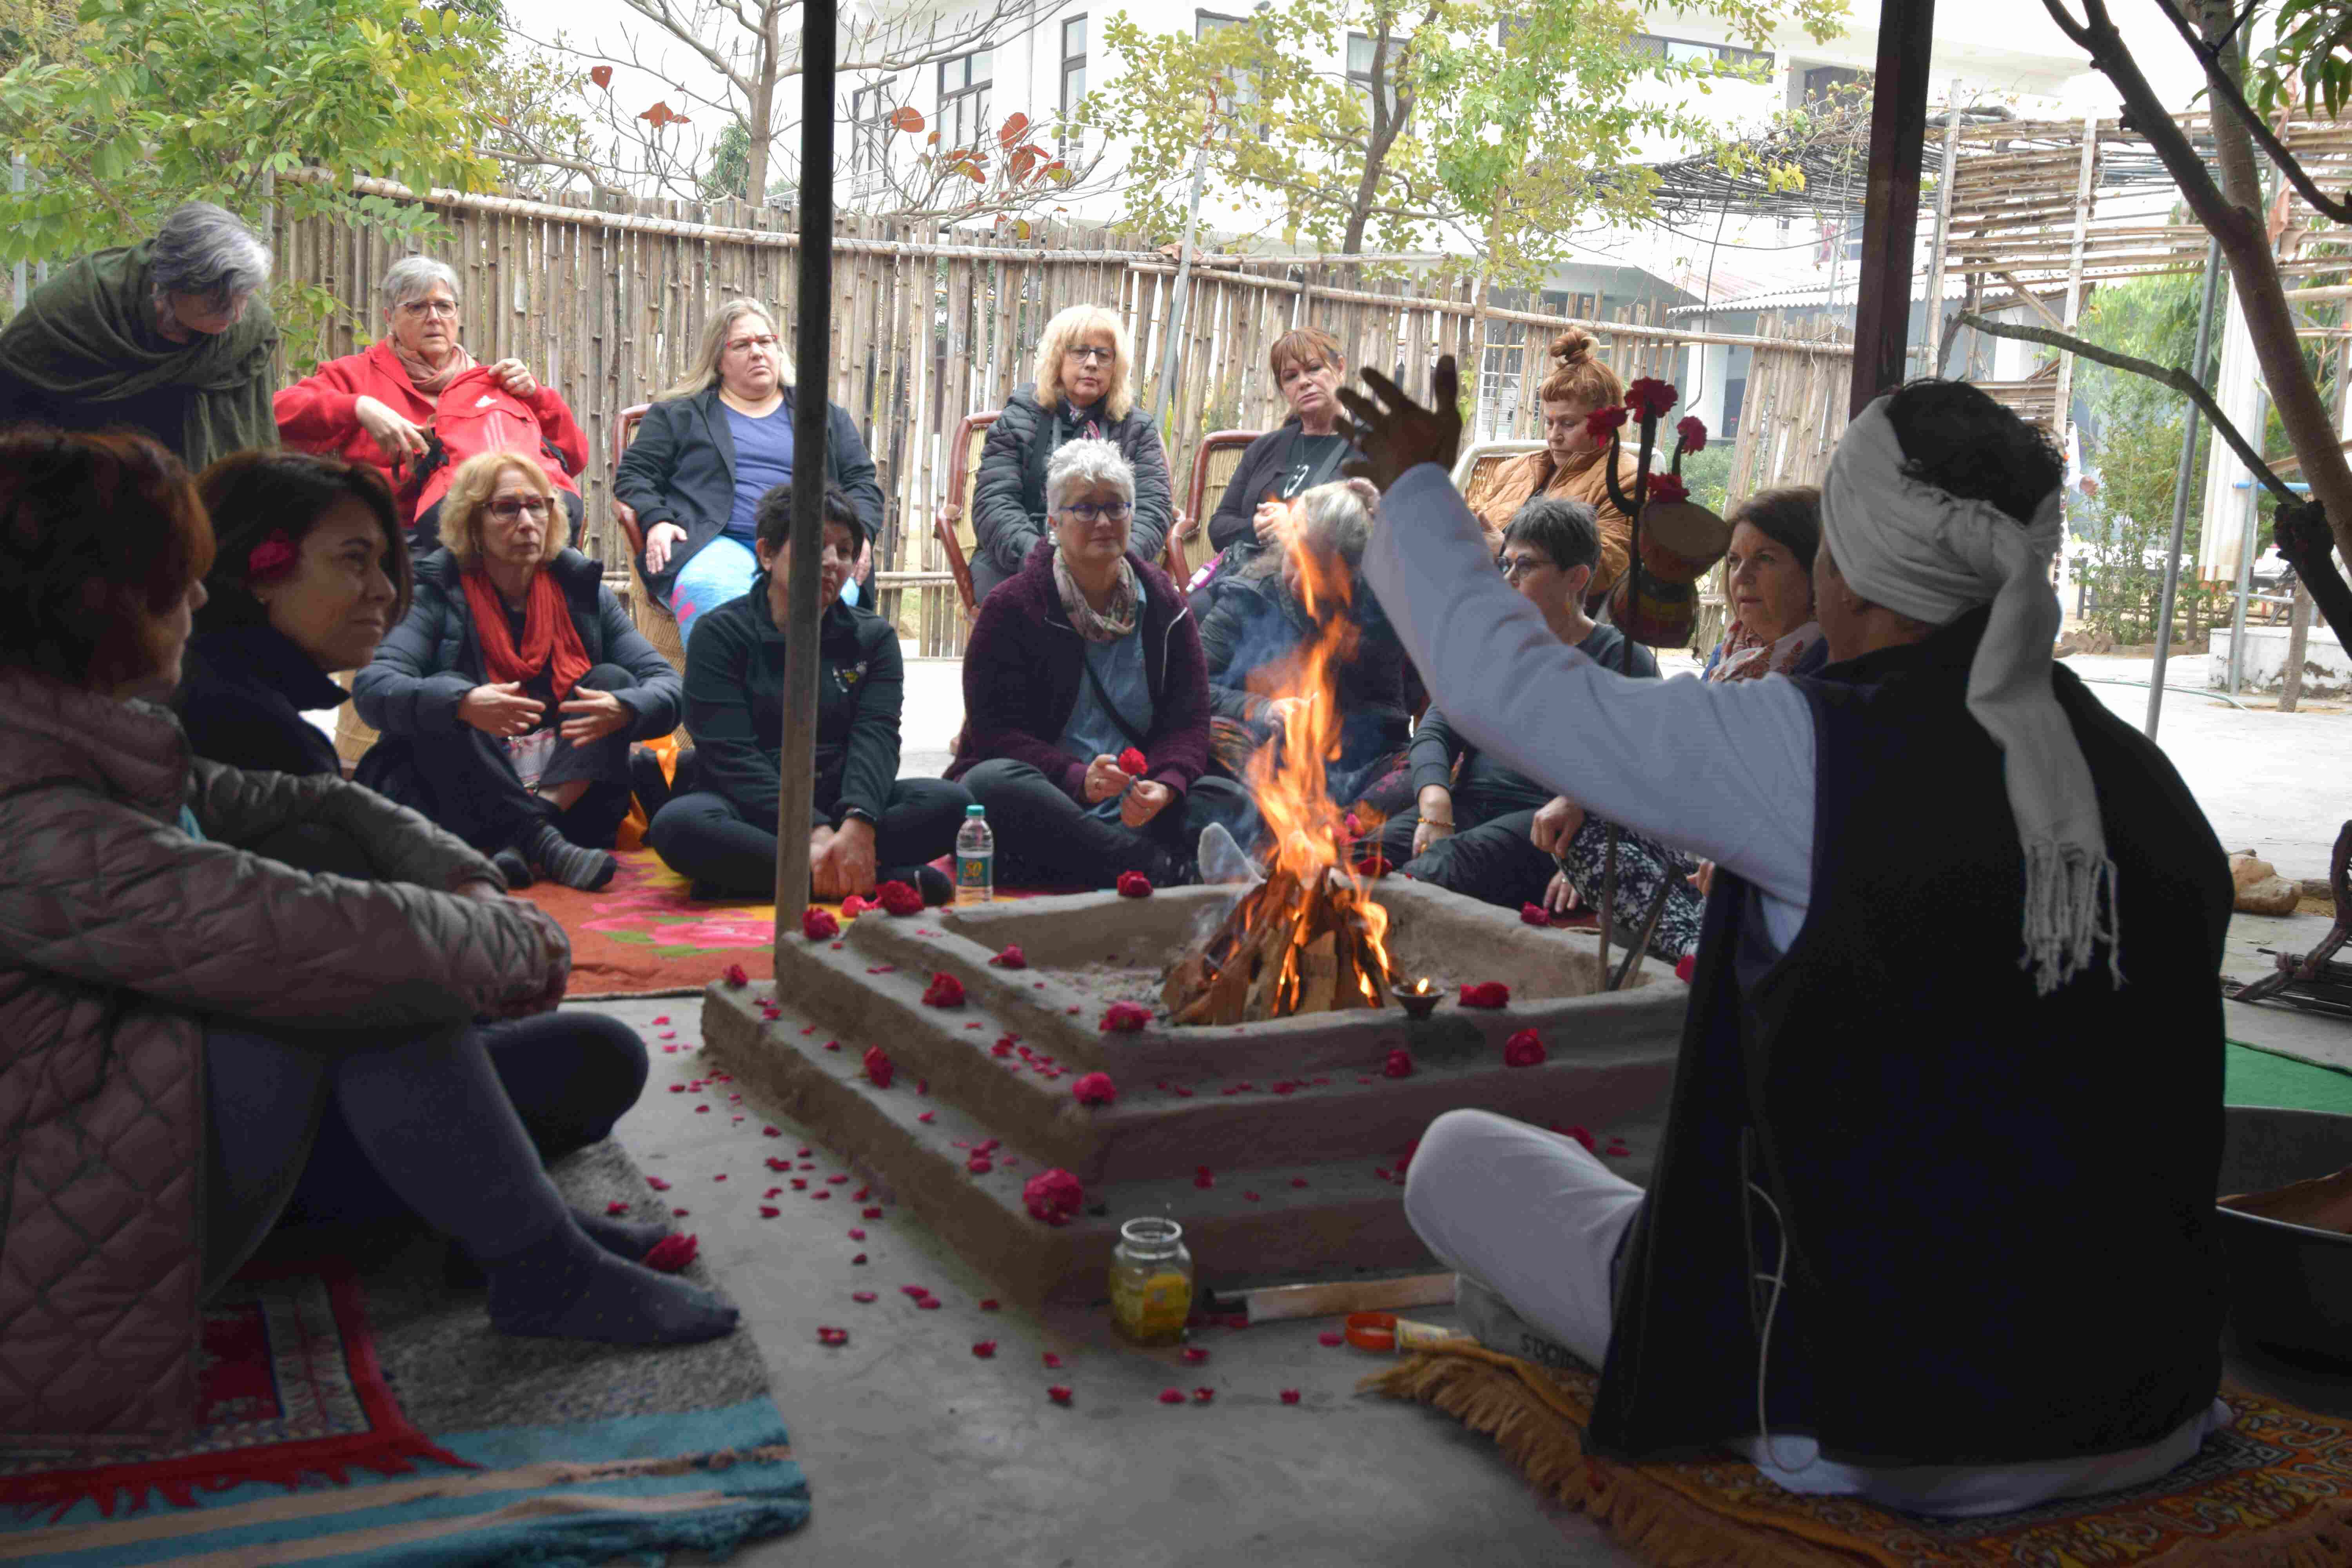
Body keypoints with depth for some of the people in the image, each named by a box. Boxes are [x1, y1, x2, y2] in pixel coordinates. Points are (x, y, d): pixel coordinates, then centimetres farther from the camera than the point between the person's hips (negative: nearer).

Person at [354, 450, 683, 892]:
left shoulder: (583, 591, 8)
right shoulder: (438, 595, -1)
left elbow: (666, 684, -1)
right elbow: (372, 687, -17)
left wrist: (622, 710, -25)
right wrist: (463, 704, -36)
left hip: (568, 788, 2)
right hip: (471, 801, -2)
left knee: (612, 679, -14)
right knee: (444, 694, -24)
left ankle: (525, 835, -33)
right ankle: (543, 842, -39)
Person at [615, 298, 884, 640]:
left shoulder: (828, 417, 28)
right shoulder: (680, 413, 23)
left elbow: (862, 482, 23)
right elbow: (634, 474, 19)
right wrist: (655, 521, -2)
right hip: (713, 543, -1)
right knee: (710, 590, -40)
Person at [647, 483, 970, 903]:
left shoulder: (874, 638, 11)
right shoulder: (720, 633, 1)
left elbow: (876, 737, -6)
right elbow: (732, 755, -11)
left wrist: (858, 823, -28)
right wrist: (814, 833, -27)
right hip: (751, 811, -2)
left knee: (949, 802, -23)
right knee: (678, 825, -35)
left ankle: (747, 874, -29)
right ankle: (879, 880, -36)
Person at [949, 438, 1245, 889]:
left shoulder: (1165, 606, 12)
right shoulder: (1012, 607, 2)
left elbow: (1188, 721, 4)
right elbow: (993, 729, -7)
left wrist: (1165, 785, -20)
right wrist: (1077, 778, -25)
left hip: (1135, 809, 3)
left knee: (1235, 802, -21)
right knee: (991, 783, -35)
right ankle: (1163, 868, -40)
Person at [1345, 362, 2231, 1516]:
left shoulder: (1817, 754, -20)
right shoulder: (2148, 783, -2)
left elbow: (1509, 685, -8)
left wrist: (1414, 486, 9)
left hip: (1873, 1446, -6)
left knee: (1458, 1158, 11)